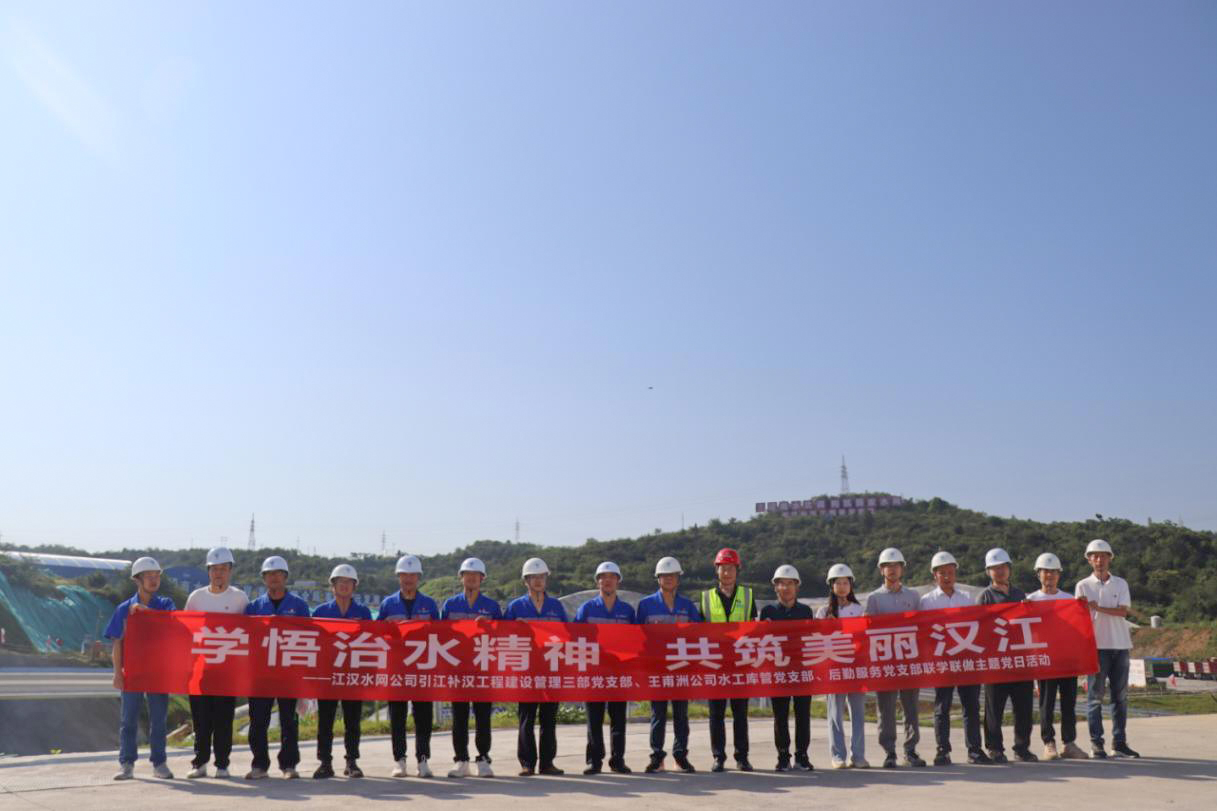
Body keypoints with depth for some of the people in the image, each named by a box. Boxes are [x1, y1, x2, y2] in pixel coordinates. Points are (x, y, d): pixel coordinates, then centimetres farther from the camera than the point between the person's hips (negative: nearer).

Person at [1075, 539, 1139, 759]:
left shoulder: (1120, 584, 9)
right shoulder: (1083, 586, 4)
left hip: (1120, 645, 3)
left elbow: (1123, 611, -5)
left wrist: (1099, 608, -18)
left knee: (1120, 695, 6)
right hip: (1096, 645, -3)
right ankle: (1096, 743, 1)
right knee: (1095, 695, -3)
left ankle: (1119, 742, 14)